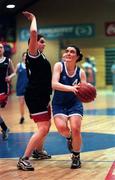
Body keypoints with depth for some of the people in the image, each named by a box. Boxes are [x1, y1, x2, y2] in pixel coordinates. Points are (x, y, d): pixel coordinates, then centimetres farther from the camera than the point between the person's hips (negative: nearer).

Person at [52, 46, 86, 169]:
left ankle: (76, 157, 11)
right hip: (59, 104, -1)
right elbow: (54, 84, -25)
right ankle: (69, 137, 15)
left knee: (75, 129, -15)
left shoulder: (80, 72, -6)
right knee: (61, 127, -25)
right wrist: (70, 88, -41)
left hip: (75, 103, 1)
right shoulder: (59, 66, -11)